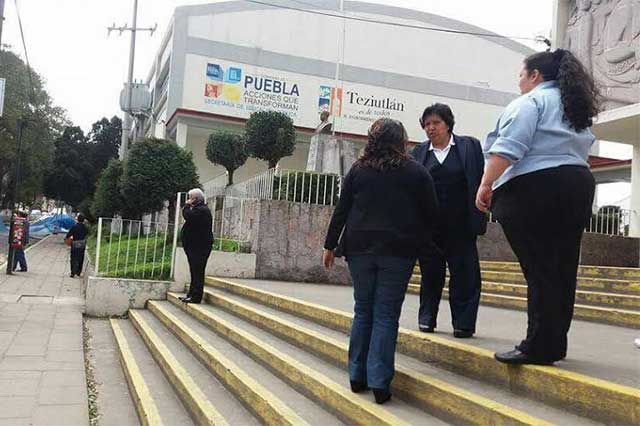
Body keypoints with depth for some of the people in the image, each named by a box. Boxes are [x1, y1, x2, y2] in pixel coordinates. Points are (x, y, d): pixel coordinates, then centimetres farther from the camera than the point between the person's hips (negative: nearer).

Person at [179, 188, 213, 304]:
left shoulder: (202, 210, -14)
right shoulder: (199, 209, 22)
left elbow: (188, 216, -25)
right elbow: (189, 218, 22)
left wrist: (187, 205, -12)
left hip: (199, 247, -11)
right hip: (195, 246, 11)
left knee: (197, 272, -9)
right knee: (195, 272, 15)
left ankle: (195, 297, -8)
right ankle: (191, 294, 21)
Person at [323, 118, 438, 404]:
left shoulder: (358, 170, 5)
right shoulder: (417, 172, 1)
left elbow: (341, 211, 5)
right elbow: (430, 213, 3)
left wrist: (330, 245, 11)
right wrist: (421, 244, 18)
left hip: (360, 248, 2)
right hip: (398, 251, -2)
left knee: (363, 311, 12)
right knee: (386, 315, 1)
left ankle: (357, 376, 15)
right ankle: (379, 382, -3)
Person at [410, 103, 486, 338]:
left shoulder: (469, 146, 3)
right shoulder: (419, 152, 8)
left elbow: (480, 182, -1)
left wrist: (478, 219, -9)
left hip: (460, 224, -2)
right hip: (428, 224, 2)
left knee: (464, 273, 1)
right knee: (430, 272, 11)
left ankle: (463, 323, 8)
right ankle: (427, 318, 23)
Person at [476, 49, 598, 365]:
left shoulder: (531, 100, -2)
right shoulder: (578, 107, 25)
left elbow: (508, 147, -15)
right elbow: (582, 149, 24)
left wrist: (486, 184, -14)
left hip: (534, 188, -8)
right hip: (579, 185, 9)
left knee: (539, 270, -9)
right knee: (563, 270, 8)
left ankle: (538, 348, -7)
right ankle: (555, 344, 15)